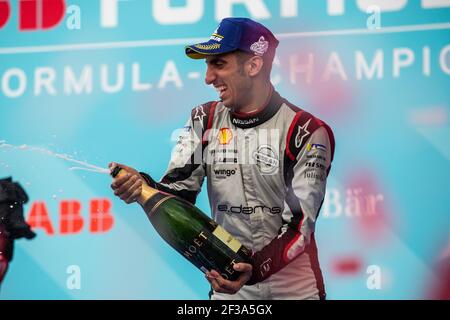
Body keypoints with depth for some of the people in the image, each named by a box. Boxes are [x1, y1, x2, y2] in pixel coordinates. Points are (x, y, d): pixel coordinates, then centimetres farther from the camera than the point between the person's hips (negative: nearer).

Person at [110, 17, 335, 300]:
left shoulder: (308, 133, -13)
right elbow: (178, 195, -6)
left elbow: (299, 225, -18)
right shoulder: (205, 121, 0)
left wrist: (255, 269, -34)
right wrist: (144, 187, -28)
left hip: (295, 289, -3)